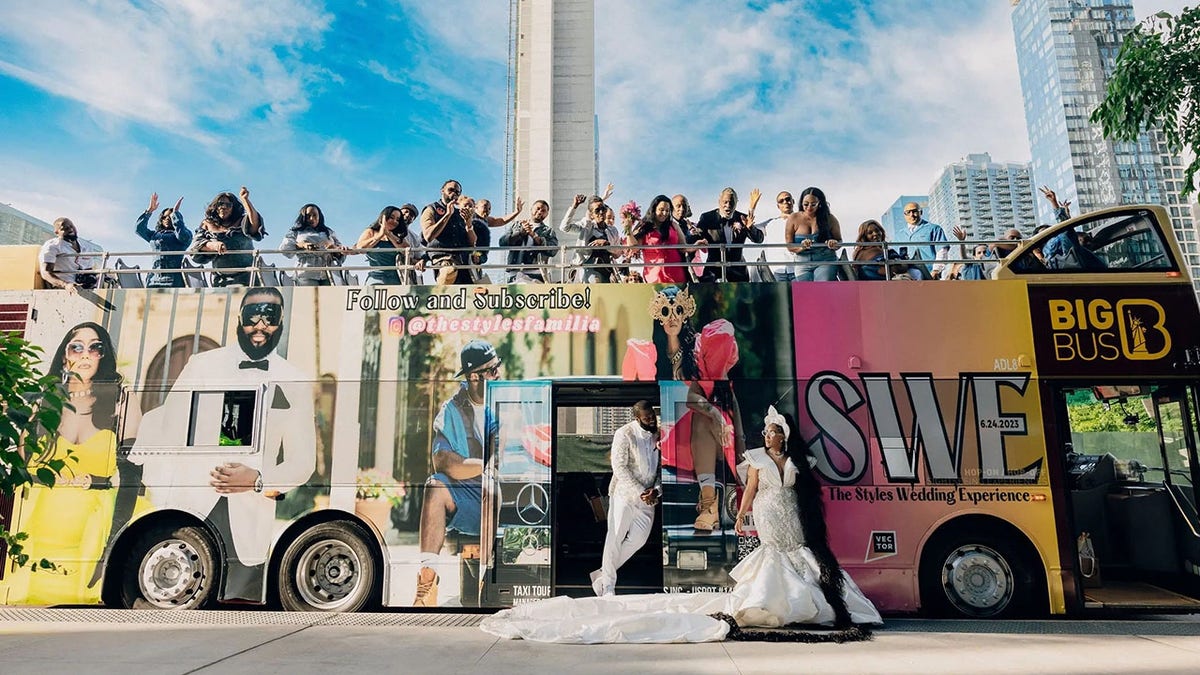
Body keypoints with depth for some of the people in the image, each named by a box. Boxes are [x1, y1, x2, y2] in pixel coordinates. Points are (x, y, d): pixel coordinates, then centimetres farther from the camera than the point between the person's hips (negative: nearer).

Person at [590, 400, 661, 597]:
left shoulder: (658, 435, 4)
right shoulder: (624, 434, -12)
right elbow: (619, 467, -16)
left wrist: (656, 489, -7)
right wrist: (639, 491, -19)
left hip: (648, 497, 6)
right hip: (624, 493, -5)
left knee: (639, 538, 4)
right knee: (615, 537, -3)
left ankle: (603, 574, 18)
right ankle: (608, 585, 9)